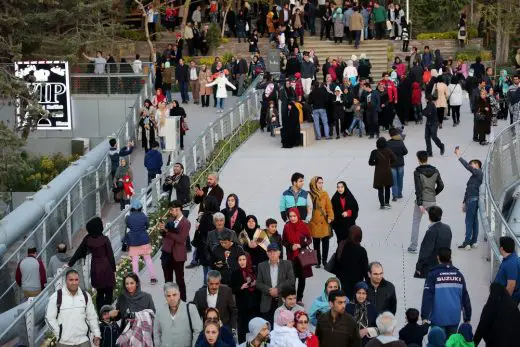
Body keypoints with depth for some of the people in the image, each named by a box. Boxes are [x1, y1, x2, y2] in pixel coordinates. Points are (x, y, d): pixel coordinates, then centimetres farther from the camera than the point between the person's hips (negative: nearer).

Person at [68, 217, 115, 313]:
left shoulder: (87, 239, -4)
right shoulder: (105, 240, -14)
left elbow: (78, 252, 2)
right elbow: (110, 255, -10)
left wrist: (70, 263, 11)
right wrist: (113, 269, 1)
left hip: (95, 268, 5)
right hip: (106, 267, -5)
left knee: (99, 292, 17)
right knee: (108, 291, 6)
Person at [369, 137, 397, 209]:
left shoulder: (375, 152, -14)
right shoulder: (388, 151, -8)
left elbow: (370, 162, -16)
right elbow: (394, 160, -6)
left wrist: (376, 163, 4)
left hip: (379, 173, -2)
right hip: (387, 172, 2)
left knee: (380, 189, 8)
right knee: (387, 188, 20)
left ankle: (382, 205, 8)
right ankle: (387, 203, 23)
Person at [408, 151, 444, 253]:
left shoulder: (417, 172, -12)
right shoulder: (435, 171, 1)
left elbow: (418, 188, -16)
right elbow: (441, 186, 5)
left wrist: (420, 204, -15)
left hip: (421, 201, -3)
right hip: (432, 201, 3)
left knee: (416, 223, 8)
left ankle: (413, 246, 8)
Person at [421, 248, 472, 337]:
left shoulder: (433, 275, -6)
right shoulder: (458, 275, 5)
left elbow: (427, 297, -13)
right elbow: (465, 297, 6)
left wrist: (425, 316, -13)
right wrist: (467, 318, 14)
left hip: (438, 318, -3)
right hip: (454, 317, 3)